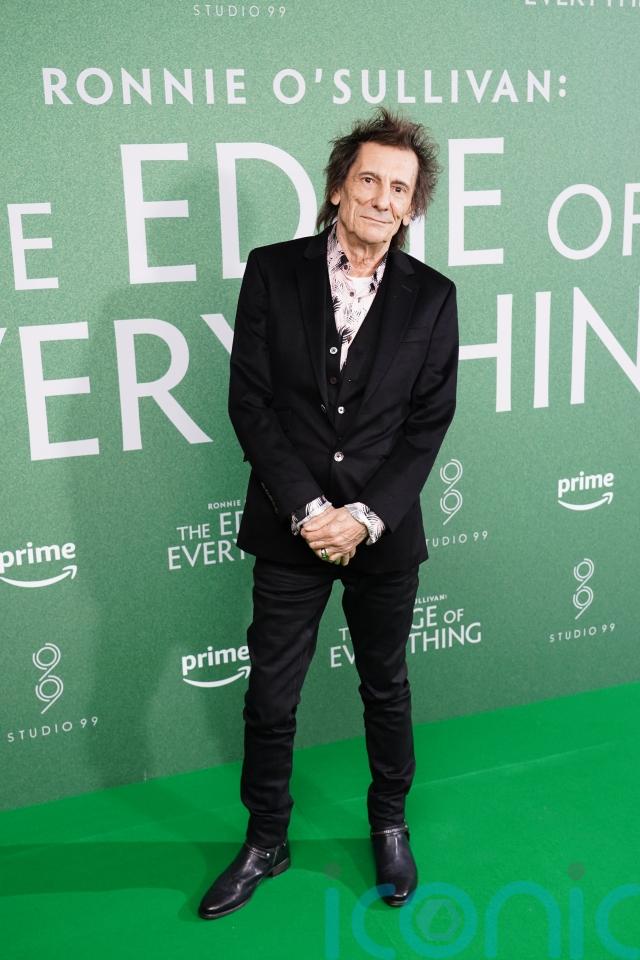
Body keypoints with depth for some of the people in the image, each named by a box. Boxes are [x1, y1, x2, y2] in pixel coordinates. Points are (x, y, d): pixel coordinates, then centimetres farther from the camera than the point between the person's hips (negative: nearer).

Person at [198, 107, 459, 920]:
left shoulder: (431, 296, -1)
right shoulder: (273, 271, -3)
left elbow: (429, 420, -3)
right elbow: (249, 401, -6)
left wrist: (366, 515, -14)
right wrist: (307, 509, -13)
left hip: (384, 532, 1)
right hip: (291, 529, 0)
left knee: (386, 687, 17)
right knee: (270, 695, 10)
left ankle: (389, 824, 40)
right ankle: (266, 840, 32)